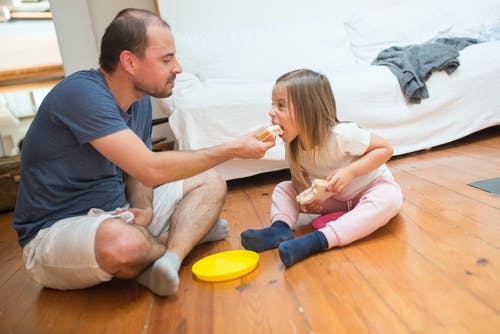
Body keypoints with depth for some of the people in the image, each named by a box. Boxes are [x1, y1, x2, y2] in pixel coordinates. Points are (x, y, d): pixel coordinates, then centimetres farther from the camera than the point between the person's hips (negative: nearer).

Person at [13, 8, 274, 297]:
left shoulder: (141, 99, 3)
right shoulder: (82, 92, -23)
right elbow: (150, 169, -30)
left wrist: (144, 208, -14)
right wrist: (233, 150, -22)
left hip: (116, 215, 8)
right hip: (55, 232, -7)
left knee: (210, 182, 2)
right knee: (123, 243, -41)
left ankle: (168, 260, -22)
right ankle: (188, 234, -8)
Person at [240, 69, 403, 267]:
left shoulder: (341, 135, -31)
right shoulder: (293, 144, -14)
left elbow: (385, 148, -23)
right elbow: (299, 175, -1)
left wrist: (350, 171, -35)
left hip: (371, 188, -4)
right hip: (334, 198, 5)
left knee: (389, 199, -38)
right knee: (283, 189, -5)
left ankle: (316, 241, -49)